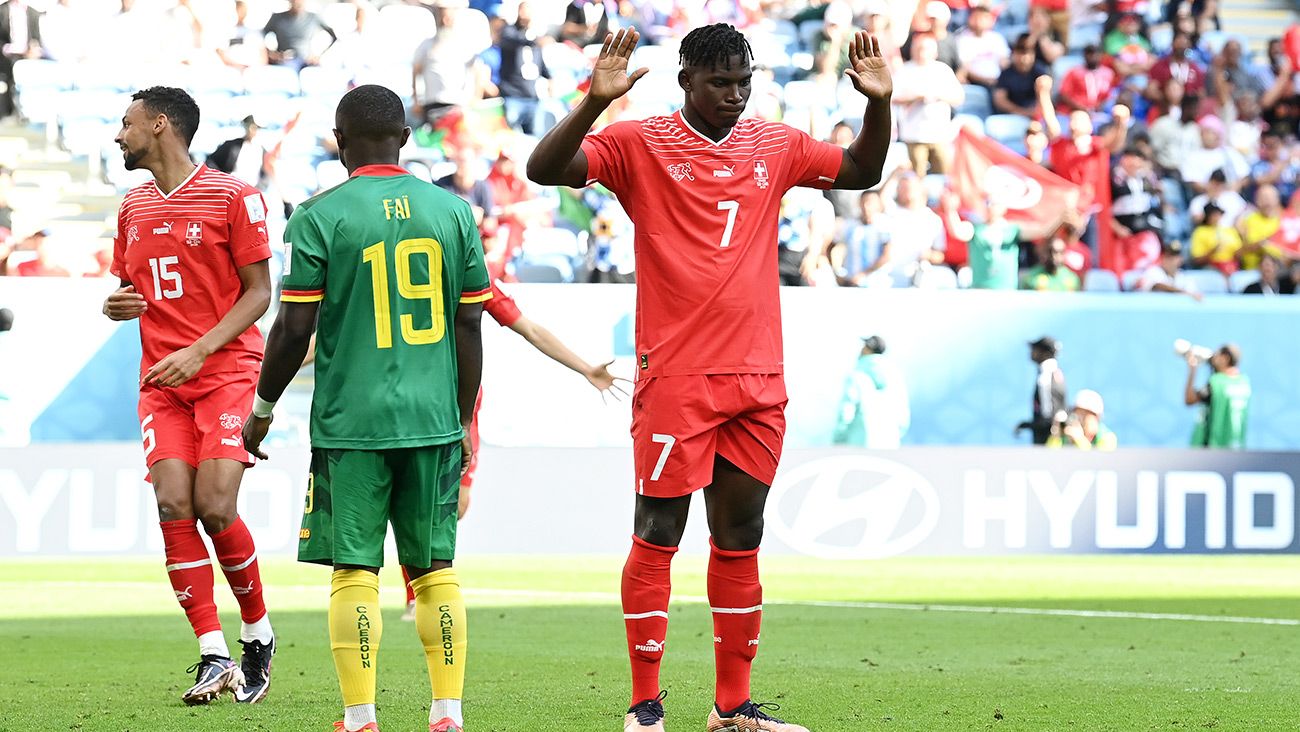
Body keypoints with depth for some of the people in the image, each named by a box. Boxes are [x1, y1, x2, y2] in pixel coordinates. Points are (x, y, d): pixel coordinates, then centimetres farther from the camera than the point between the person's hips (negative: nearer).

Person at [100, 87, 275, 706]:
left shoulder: (232, 197, -4)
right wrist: (116, 306, 1)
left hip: (227, 370, -5)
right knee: (174, 507, -11)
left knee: (214, 507, -16)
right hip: (161, 380, 5)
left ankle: (259, 635, 7)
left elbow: (258, 292, -5)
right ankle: (214, 657, -8)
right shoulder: (134, 208, 15)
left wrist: (198, 352, -16)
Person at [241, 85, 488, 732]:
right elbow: (469, 325, 7)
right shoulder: (453, 211, 6)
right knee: (435, 568, 10)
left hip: (350, 423, -3)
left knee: (355, 570, 0)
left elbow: (294, 327, -5)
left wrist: (262, 409, 9)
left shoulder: (319, 217, -5)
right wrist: (464, 424, 15)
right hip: (433, 422, 3)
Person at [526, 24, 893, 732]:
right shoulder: (640, 144, -3)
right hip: (675, 376, -5)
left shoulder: (776, 147, 12)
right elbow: (545, 168, -13)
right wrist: (595, 101, -27)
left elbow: (863, 170, 23)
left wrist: (878, 103, 6)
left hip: (759, 381, 5)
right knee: (657, 536, -3)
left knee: (739, 539, 9)